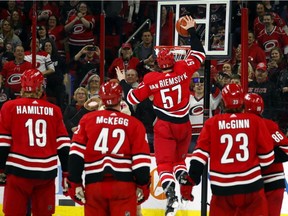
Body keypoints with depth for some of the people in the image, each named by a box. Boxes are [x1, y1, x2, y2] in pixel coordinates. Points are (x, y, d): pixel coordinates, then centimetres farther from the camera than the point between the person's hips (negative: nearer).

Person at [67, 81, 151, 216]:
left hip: (94, 185, 1)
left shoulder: (87, 120, 7)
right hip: (124, 185, -1)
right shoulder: (134, 124, 4)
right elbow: (141, 160, 0)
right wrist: (143, 186, 11)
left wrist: (75, 183, 2)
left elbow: (76, 153, 0)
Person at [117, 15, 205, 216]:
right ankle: (186, 191, 5)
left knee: (164, 162, -4)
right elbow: (199, 53, 8)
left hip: (164, 126, -3)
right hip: (183, 124, 3)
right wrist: (192, 30, 16)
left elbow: (133, 98, 3)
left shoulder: (151, 79, -8)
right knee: (179, 159, 23)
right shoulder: (183, 69, -7)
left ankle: (171, 194, -26)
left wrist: (122, 82, 18)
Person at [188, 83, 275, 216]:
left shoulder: (212, 123, 1)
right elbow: (267, 155, 5)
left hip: (223, 188, 1)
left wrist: (191, 179, 0)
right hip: (251, 185, -1)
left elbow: (201, 153, -3)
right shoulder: (255, 121, 0)